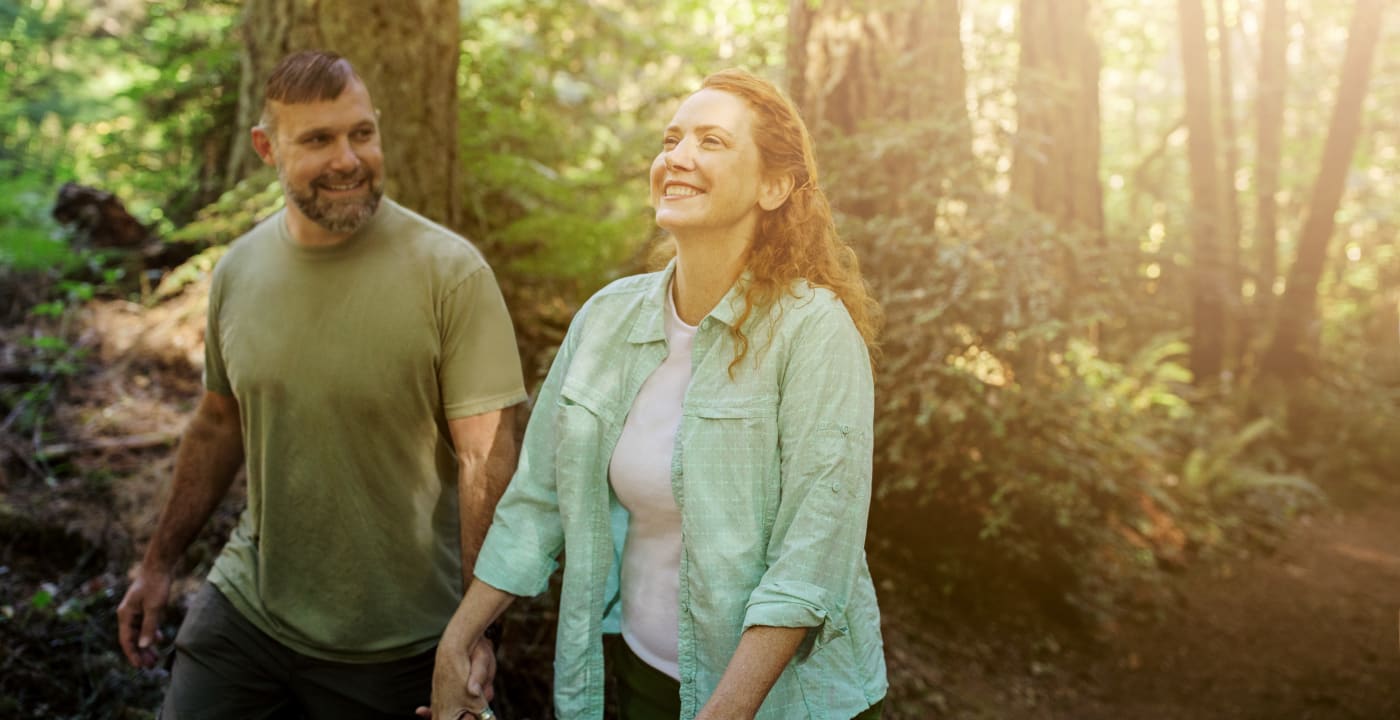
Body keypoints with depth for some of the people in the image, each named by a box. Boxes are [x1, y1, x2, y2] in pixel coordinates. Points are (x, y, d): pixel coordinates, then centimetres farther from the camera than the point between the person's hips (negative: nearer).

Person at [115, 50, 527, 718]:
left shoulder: (450, 272, -15)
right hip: (245, 607, 4)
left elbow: (484, 455, -17)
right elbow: (219, 424, 13)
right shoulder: (238, 268, 1)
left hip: (393, 647, -4)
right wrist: (159, 562, 16)